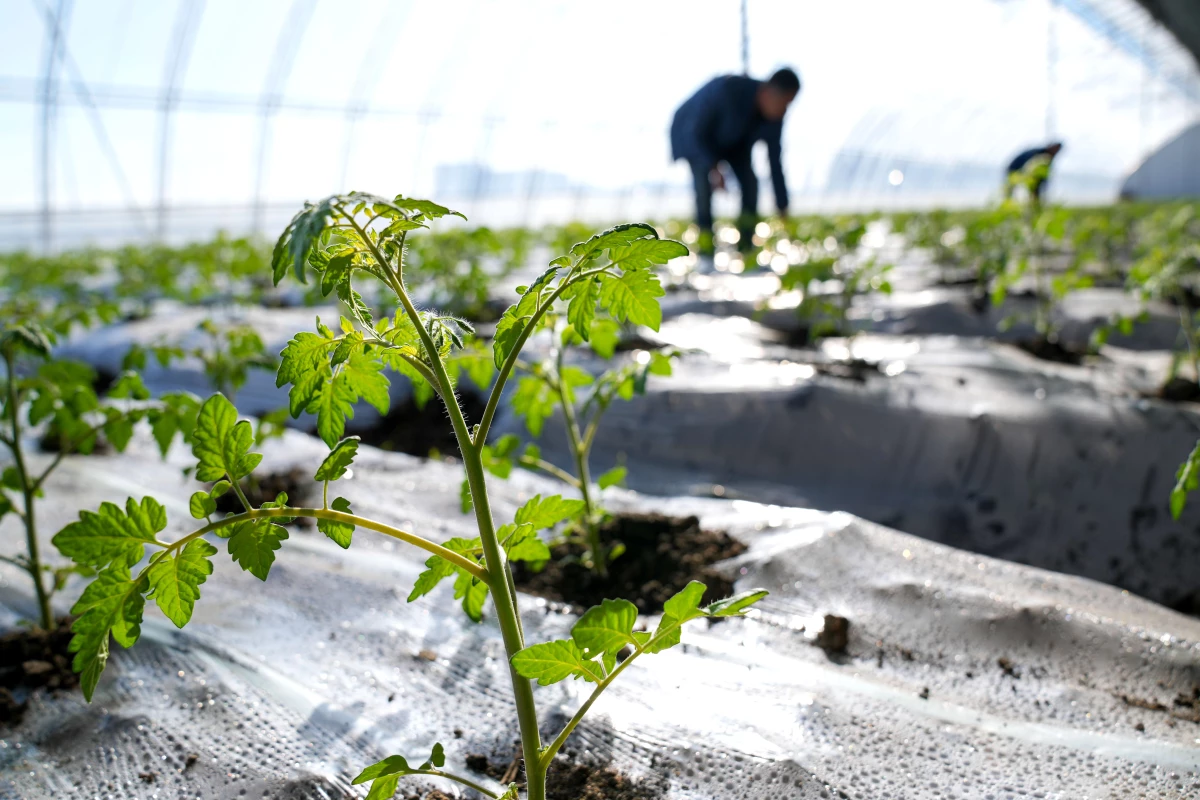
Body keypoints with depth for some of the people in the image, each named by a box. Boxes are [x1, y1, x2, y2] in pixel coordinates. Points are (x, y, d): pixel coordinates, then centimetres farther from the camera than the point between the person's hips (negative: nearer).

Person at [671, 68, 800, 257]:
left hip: (731, 139, 5)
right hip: (693, 132, -5)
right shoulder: (727, 90, -41)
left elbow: (775, 162, -14)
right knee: (704, 180, -26)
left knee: (750, 180, -10)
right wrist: (713, 168, -45)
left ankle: (746, 245, -3)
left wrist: (782, 206, -14)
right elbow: (695, 131, -34)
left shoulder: (775, 114, -23)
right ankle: (706, 245, -21)